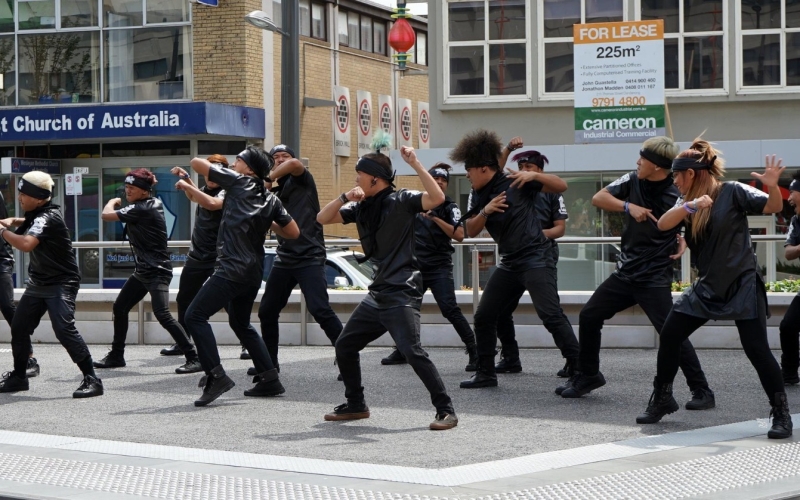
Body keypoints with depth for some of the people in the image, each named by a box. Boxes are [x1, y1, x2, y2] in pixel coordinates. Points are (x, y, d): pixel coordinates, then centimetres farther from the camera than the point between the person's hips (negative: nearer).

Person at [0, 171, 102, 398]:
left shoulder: (48, 217, -24)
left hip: (61, 283, -10)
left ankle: (92, 379, -19)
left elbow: (26, 244, -40)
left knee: (64, 330, -22)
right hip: (38, 283, 10)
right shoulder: (36, 214, 4)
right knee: (18, 328, 11)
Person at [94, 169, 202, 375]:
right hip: (143, 270, 11)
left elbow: (106, 215, -17)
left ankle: (194, 358, -21)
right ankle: (116, 356, 27)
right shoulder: (154, 203, 8)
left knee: (162, 314, -22)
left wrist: (112, 201, 2)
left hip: (157, 272, -11)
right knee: (119, 308, 16)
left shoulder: (141, 209, -19)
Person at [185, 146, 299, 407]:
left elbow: (196, 163, 3)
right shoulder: (271, 200, 14)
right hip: (254, 272, 8)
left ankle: (216, 375, -19)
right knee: (241, 324, 24)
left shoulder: (238, 181, -1)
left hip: (232, 268, -8)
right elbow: (293, 232, 14)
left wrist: (217, 172, 22)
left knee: (195, 316, -8)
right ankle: (269, 379, 22)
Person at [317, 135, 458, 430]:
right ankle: (355, 405, 26)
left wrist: (415, 164, -27)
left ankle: (445, 410, -13)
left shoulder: (400, 200, -9)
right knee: (344, 346, 12)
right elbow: (323, 218, 9)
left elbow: (437, 198, -24)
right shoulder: (361, 206, 12)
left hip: (401, 293, -8)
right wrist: (345, 197, -6)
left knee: (412, 351, -20)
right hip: (378, 293, 8)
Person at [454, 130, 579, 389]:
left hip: (535, 259, -8)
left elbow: (561, 186, -9)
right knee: (484, 316, 9)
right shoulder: (478, 195, 9)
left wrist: (535, 175, -25)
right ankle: (485, 373, 21)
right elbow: (471, 231, 5)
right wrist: (485, 211, -13)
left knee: (551, 315, -18)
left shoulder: (516, 182, -10)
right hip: (509, 263, 8)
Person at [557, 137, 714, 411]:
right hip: (625, 273, 6)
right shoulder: (633, 181, 0)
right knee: (589, 317, 10)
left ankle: (702, 391, -5)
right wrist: (628, 206, -18)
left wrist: (685, 240, -17)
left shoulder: (678, 196, -14)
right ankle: (588, 376, 28)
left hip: (655, 279, -6)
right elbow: (598, 198, -5)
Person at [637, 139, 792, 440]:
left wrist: (772, 186, -38)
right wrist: (690, 206, -28)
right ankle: (662, 401, 18)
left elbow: (774, 207, -16)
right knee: (670, 334, 2)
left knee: (756, 348, -13)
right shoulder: (687, 202, 7)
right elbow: (663, 224, -9)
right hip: (707, 287, 6)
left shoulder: (733, 192, -9)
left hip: (742, 285, -6)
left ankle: (781, 414, -2)